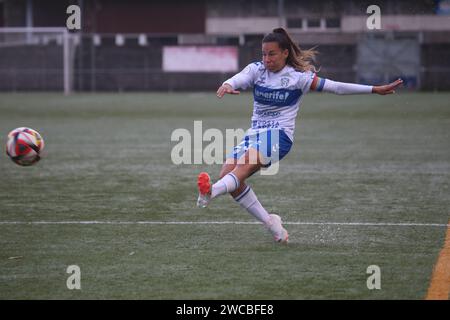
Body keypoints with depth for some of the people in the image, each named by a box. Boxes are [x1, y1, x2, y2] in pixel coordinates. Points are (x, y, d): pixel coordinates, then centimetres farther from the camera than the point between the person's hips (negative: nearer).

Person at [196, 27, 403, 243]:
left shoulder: (298, 77, 0)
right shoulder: (256, 70, 8)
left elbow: (335, 87, 1)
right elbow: (240, 79, -13)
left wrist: (374, 89, -4)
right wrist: (227, 85, -39)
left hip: (279, 135, -5)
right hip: (254, 134, 5)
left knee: (246, 161, -32)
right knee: (227, 174, -13)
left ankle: (211, 192, -60)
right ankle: (270, 224, -3)